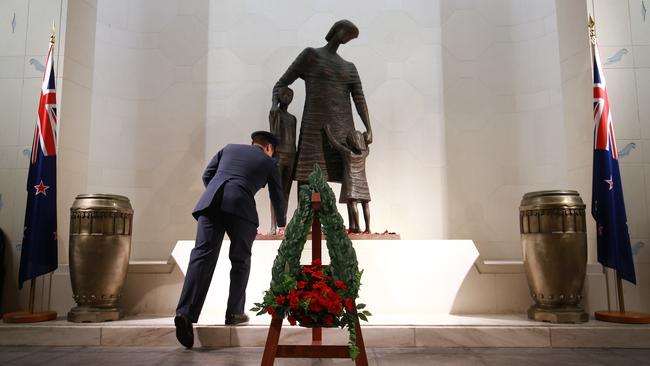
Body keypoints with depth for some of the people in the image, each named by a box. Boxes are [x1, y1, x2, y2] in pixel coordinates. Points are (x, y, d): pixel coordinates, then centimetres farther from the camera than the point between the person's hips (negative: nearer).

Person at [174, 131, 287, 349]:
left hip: (210, 202, 3)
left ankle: (185, 313, -19)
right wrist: (282, 224, 46)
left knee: (202, 256, -6)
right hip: (241, 207, -2)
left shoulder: (229, 148, 30)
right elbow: (277, 197, 31)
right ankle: (234, 313, 15)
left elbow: (207, 175, 24)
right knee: (240, 260, 13)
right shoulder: (268, 162, 23)